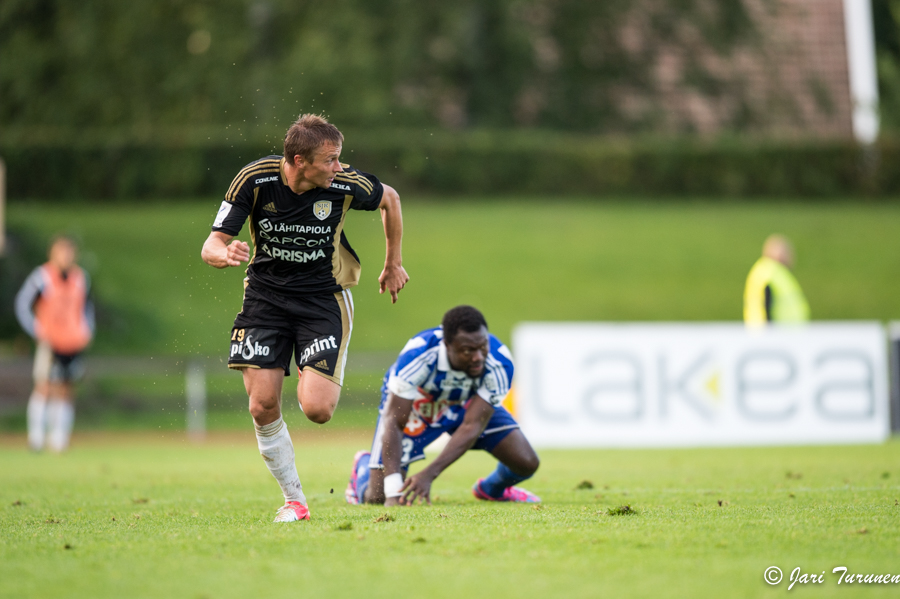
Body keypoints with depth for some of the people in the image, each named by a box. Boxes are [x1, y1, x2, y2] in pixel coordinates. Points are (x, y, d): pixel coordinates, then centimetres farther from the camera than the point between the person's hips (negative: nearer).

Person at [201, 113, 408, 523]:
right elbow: (211, 245, -13)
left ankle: (316, 382, 23)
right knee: (263, 407, -9)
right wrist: (225, 253, -38)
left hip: (323, 298, -1)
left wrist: (393, 264, 13)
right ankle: (294, 500, 9)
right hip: (265, 294, 1)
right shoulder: (254, 179, -17)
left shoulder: (345, 185, -17)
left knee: (316, 409, -16)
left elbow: (389, 198, 6)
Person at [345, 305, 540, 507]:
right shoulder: (418, 356, -41)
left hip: (467, 405, 2)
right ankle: (363, 465, 27)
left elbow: (472, 426, -34)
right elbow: (393, 421, -37)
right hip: (413, 405, -2)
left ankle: (492, 489, 27)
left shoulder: (499, 365, -35)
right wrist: (393, 492, -44)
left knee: (526, 463, -11)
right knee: (377, 496, -12)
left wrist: (428, 474, -44)